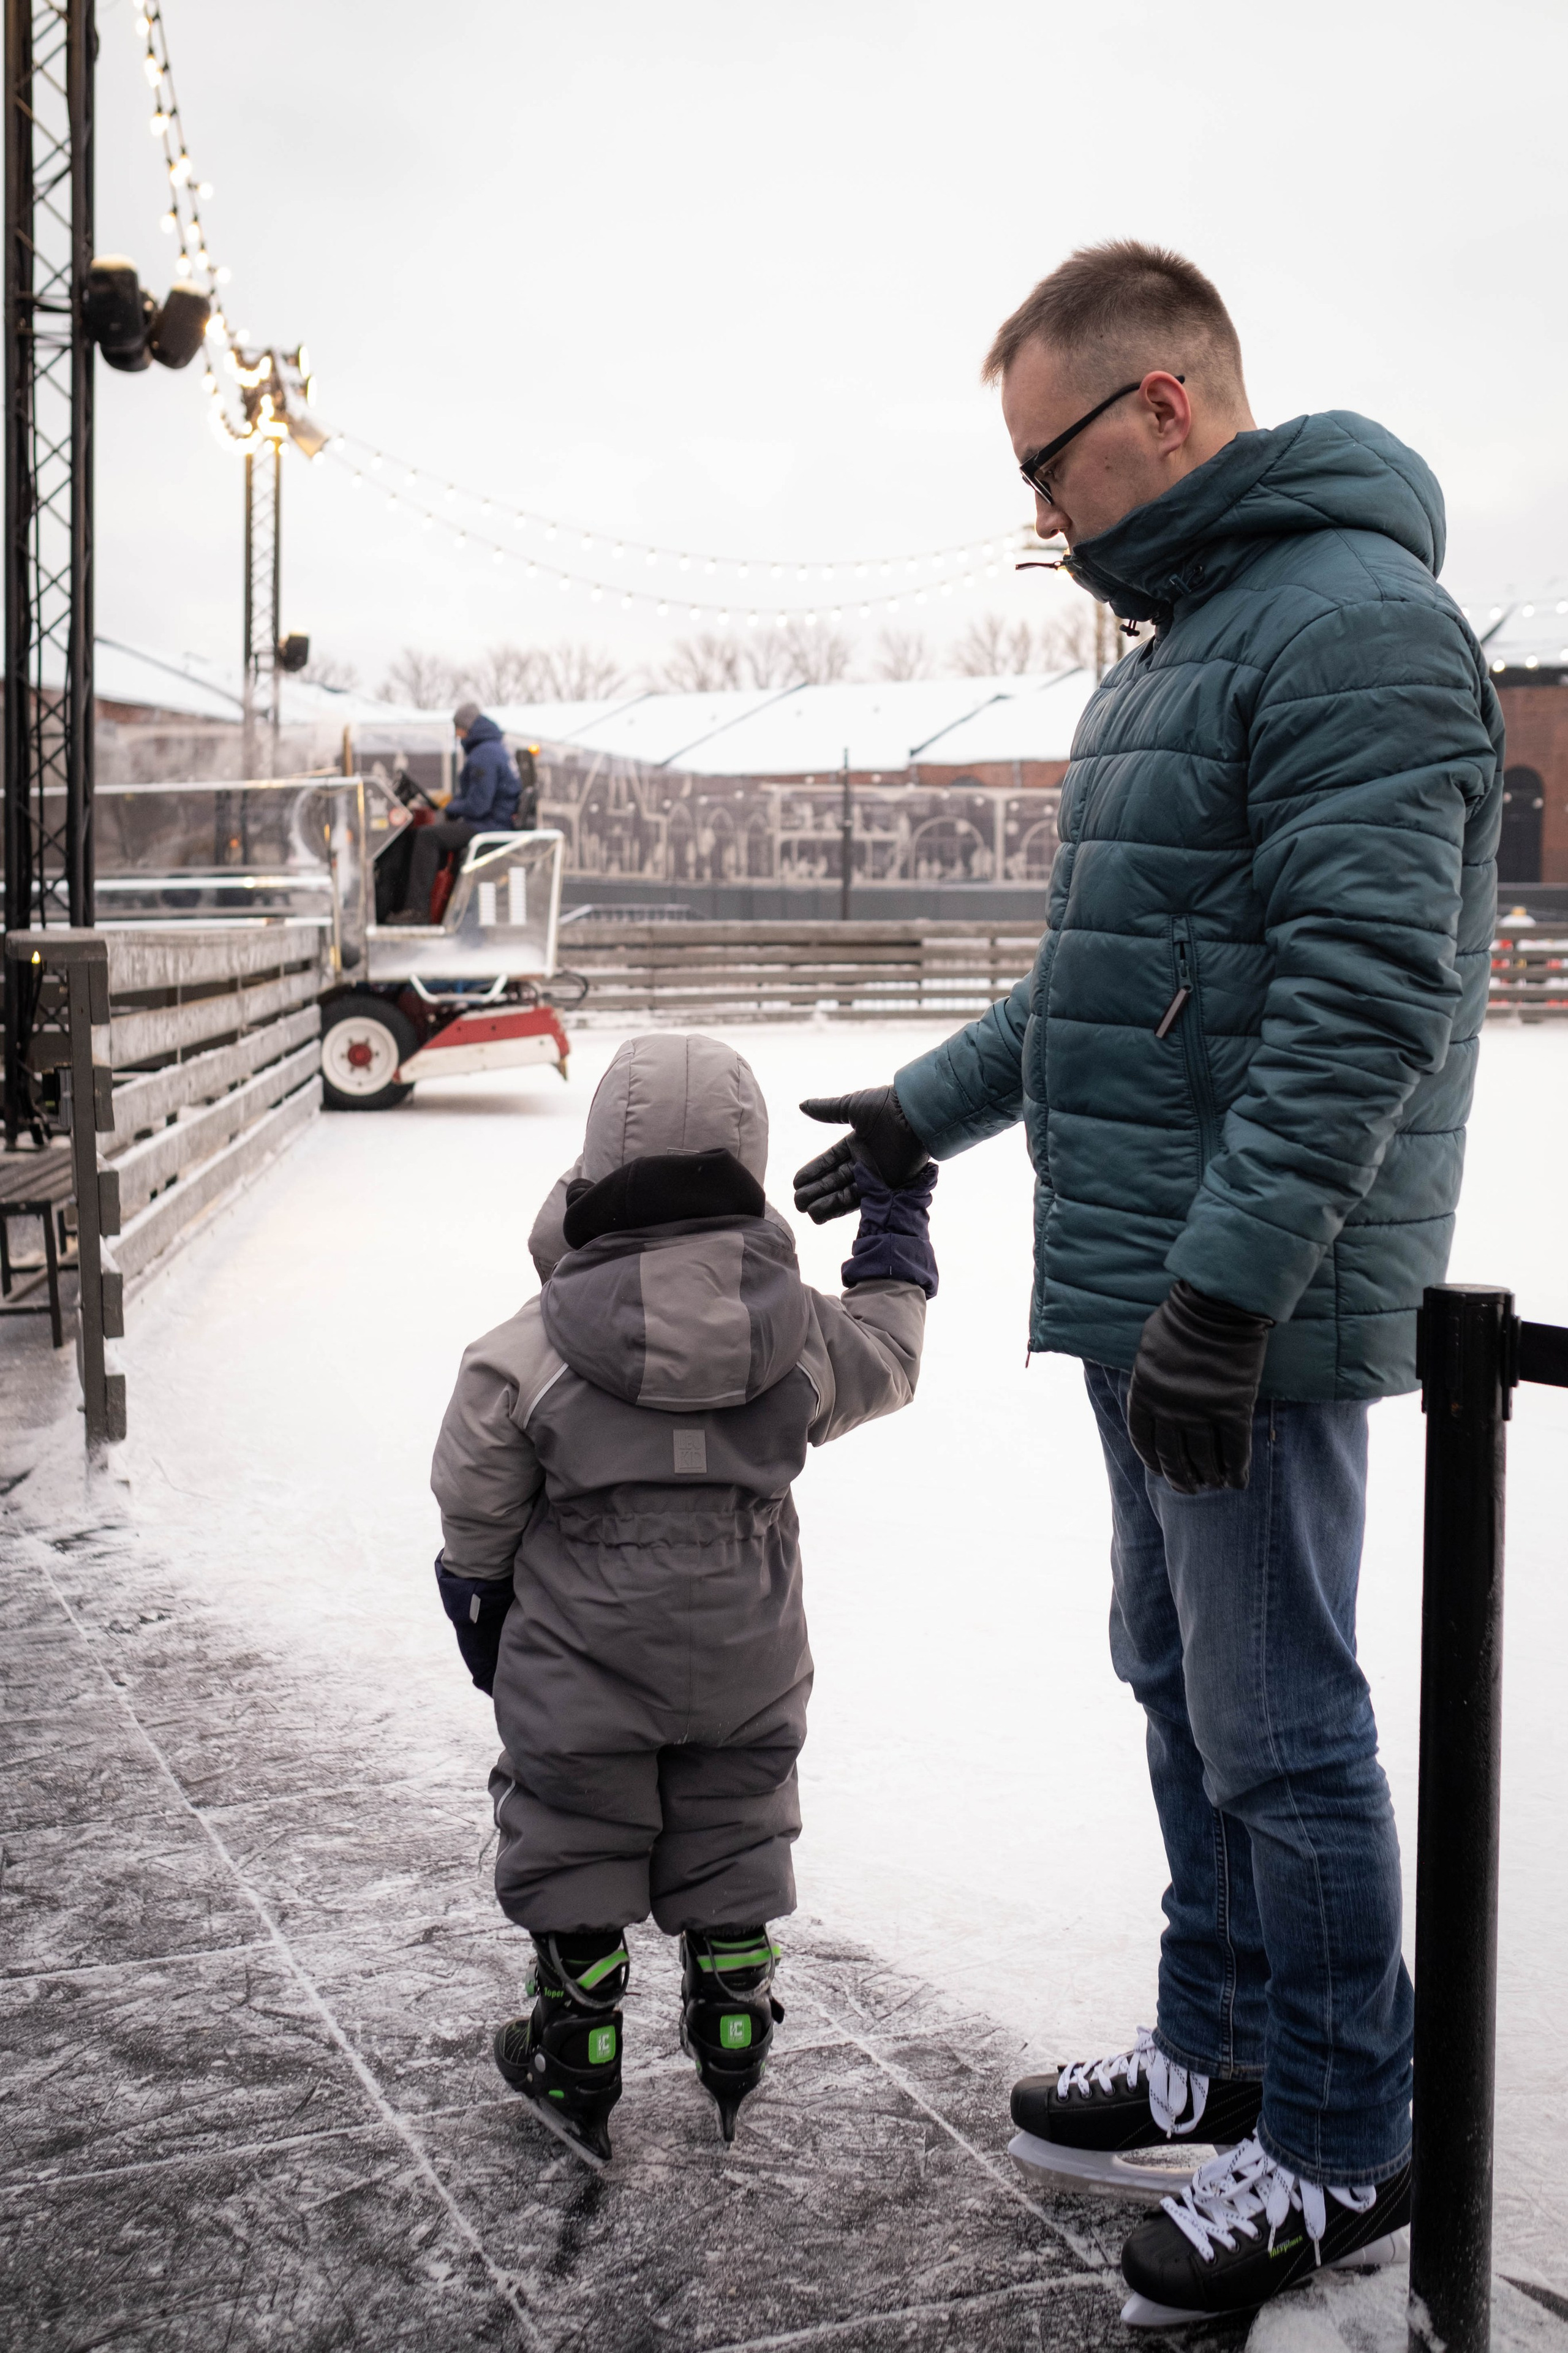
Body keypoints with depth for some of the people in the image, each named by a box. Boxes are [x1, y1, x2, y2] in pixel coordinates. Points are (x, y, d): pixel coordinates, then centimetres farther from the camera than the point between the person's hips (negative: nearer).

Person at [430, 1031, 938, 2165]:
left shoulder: (529, 1356, -15)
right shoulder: (799, 1334, -9)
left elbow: (478, 1516, -5)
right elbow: (884, 1360, 13)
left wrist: (480, 1612, 13)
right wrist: (897, 1230, 24)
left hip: (582, 1659, -2)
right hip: (747, 1657, 3)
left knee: (572, 1846, 13)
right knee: (732, 1840, 19)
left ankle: (577, 2068, 25)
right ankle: (733, 2044, 31)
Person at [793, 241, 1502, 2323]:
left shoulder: (1354, 623, -15)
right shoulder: (1183, 643, 17)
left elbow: (1368, 995, -23)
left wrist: (1222, 1292, -26)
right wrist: (926, 1108, 23)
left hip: (1254, 1306, -10)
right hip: (1148, 1285, 10)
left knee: (1277, 1726, 1)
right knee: (1180, 1679, 19)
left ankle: (1338, 2143, 18)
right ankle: (1219, 2047, 35)